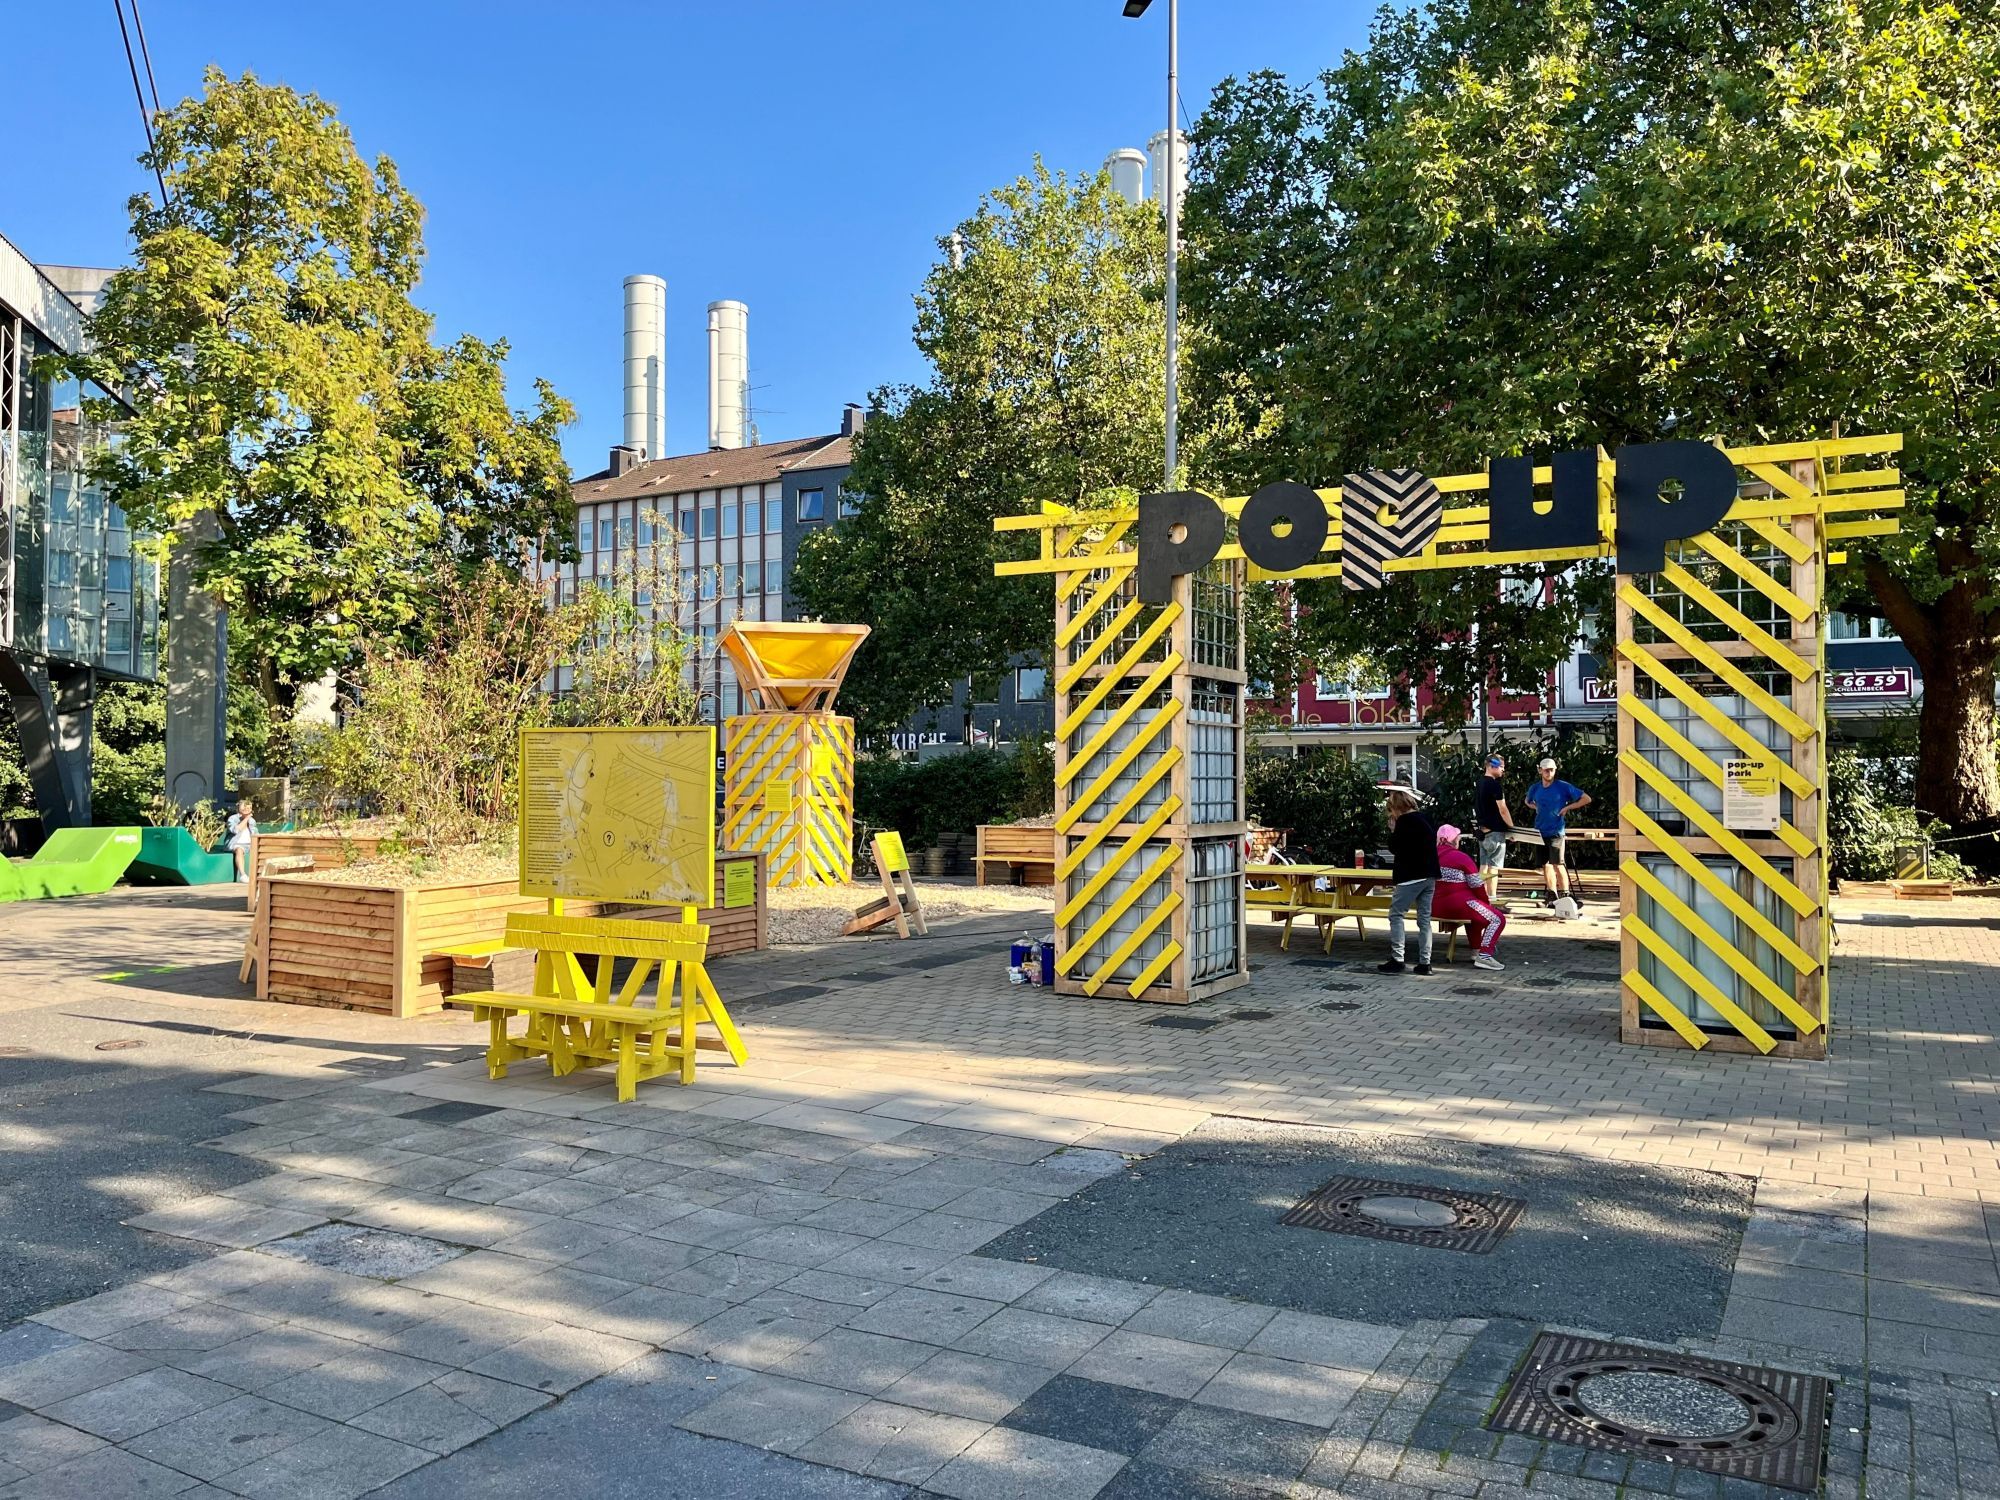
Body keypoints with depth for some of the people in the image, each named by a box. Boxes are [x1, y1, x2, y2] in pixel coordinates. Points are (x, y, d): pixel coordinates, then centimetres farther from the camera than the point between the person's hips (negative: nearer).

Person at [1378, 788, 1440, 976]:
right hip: (1429, 876, 8)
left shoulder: (1404, 821, -10)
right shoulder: (1425, 819, 15)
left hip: (1411, 876, -8)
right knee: (1424, 918, 8)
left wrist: (1392, 830, 4)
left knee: (1396, 914, -2)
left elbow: (1394, 847, -11)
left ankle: (1397, 959, -8)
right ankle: (1424, 962, 7)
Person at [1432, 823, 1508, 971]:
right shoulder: (1461, 858, -7)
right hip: (1458, 905, -8)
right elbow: (1477, 886, -6)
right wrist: (1487, 903, 12)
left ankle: (1476, 951, 35)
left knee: (1476, 912, 35)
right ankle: (1483, 956, -17)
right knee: (1497, 919, -2)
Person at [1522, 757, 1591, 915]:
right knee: (1545, 865, 9)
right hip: (1540, 831, 5)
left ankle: (1565, 895, -14)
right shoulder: (1535, 788, 7)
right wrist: (1537, 808, 10)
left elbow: (1586, 798, -4)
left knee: (1557, 864, -15)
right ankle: (1552, 895, 18)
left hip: (1556, 831, -5)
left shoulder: (1563, 786, -6)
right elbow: (1528, 801, 30)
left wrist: (1567, 807, -8)